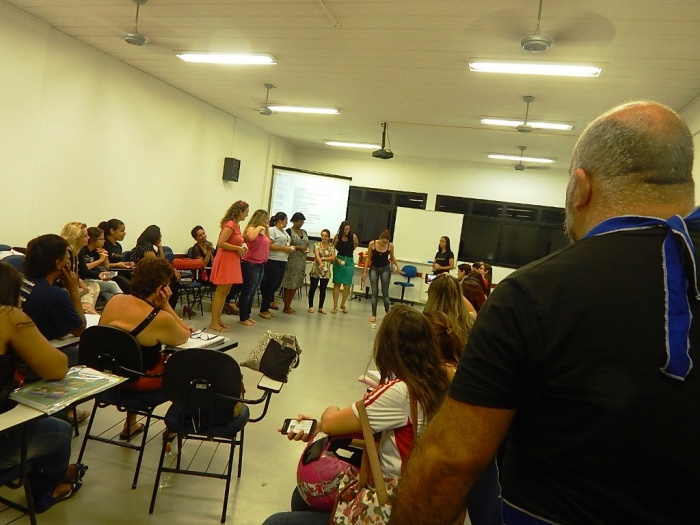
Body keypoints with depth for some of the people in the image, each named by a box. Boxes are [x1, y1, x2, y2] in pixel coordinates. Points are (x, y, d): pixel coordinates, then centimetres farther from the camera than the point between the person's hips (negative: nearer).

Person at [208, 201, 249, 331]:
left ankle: (218, 320, 20)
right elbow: (220, 243, -23)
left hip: (232, 261, 10)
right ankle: (213, 322, 3)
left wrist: (241, 247, 8)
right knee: (220, 292, -4)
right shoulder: (230, 225, -16)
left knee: (225, 292, 13)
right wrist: (238, 248, -17)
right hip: (225, 260, -10)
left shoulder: (236, 224, 13)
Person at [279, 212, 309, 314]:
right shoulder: (289, 231, -5)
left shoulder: (304, 232, 16)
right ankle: (286, 307, 3)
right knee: (289, 283, -5)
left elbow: (307, 244, 23)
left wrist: (306, 248, 1)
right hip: (291, 260, -7)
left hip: (301, 261, 7)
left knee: (296, 283, 8)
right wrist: (298, 247, -18)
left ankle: (289, 305, 17)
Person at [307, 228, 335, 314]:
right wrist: (321, 263, -36)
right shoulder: (317, 245, -2)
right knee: (313, 288, 4)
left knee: (323, 290, 7)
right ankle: (311, 306, 14)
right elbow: (317, 255, -18)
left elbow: (333, 258, -4)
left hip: (326, 271, 2)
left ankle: (320, 307, 17)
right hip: (316, 269, -2)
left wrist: (323, 258, -14)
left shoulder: (331, 247, 6)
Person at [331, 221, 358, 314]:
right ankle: (335, 307, 8)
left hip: (349, 262, 1)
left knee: (347, 286, -1)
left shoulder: (353, 237, -4)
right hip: (338, 261, -1)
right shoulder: (337, 237, -5)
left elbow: (356, 244, 18)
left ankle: (342, 305, 20)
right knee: (337, 284, 3)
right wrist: (337, 259, -13)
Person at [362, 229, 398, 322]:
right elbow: (368, 258, -6)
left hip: (385, 269, 0)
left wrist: (397, 266, -13)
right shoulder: (372, 244, -16)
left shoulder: (390, 246, -14)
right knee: (374, 292, -2)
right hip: (374, 269, 0)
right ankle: (374, 315, 3)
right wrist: (365, 271, -6)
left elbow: (392, 257, 3)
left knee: (385, 292, 3)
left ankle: (387, 312, 21)